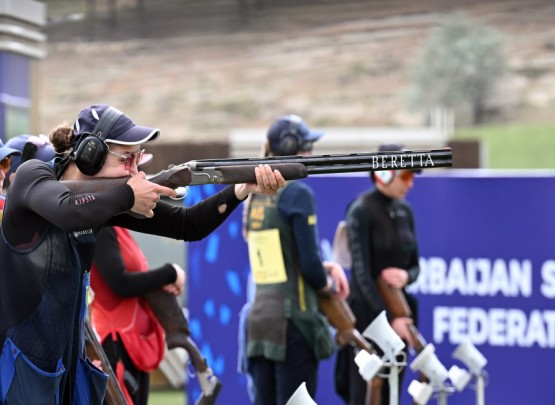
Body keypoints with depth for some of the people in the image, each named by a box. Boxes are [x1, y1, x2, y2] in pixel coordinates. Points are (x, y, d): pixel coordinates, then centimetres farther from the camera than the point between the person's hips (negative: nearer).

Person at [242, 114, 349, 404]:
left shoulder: (255, 196, 13)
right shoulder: (297, 194, -12)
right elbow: (310, 264, -14)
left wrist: (328, 267, 10)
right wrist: (329, 286, 5)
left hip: (259, 314, 8)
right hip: (292, 318, -8)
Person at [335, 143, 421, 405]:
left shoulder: (404, 211, 10)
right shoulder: (362, 211, -11)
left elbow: (414, 265, 15)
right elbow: (361, 273, -15)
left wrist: (406, 276, -10)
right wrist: (388, 318, -20)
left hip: (398, 310, 7)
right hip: (367, 312, -7)